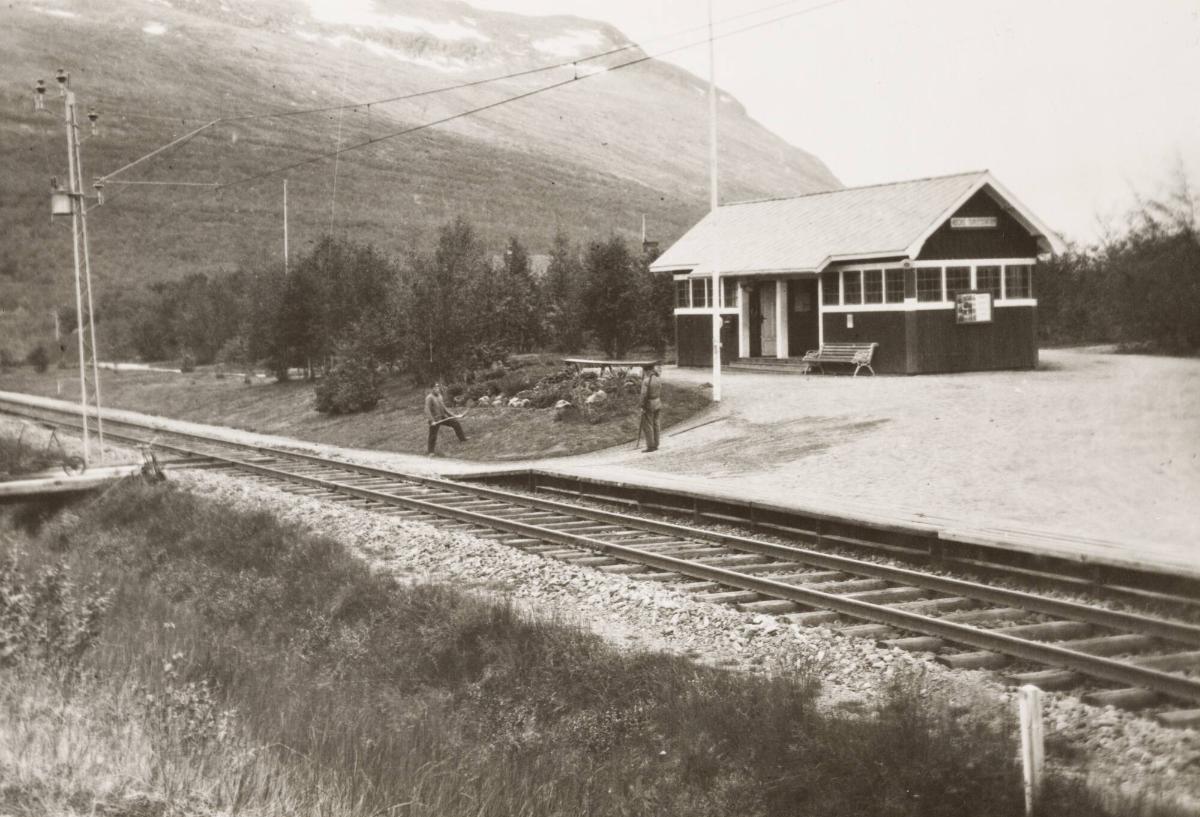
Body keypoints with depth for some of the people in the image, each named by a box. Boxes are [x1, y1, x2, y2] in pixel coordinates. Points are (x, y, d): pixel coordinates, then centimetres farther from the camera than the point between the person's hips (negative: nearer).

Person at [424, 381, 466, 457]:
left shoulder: (439, 396, 10)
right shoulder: (429, 398, -16)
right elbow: (427, 410, -22)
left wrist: (451, 415, 15)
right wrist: (432, 421, -29)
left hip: (442, 417, 8)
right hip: (435, 420, -8)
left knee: (456, 423, 6)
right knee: (433, 436, -1)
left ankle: (462, 439, 16)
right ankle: (430, 452, 11)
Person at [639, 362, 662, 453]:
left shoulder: (646, 381, -20)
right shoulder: (659, 379, 1)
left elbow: (644, 395, -20)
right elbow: (660, 393, 8)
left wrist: (642, 407, -14)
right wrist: (660, 404, 17)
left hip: (649, 404, -7)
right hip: (657, 403, 7)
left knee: (647, 426, 0)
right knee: (655, 424, 14)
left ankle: (650, 446, 1)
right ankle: (655, 445, 19)